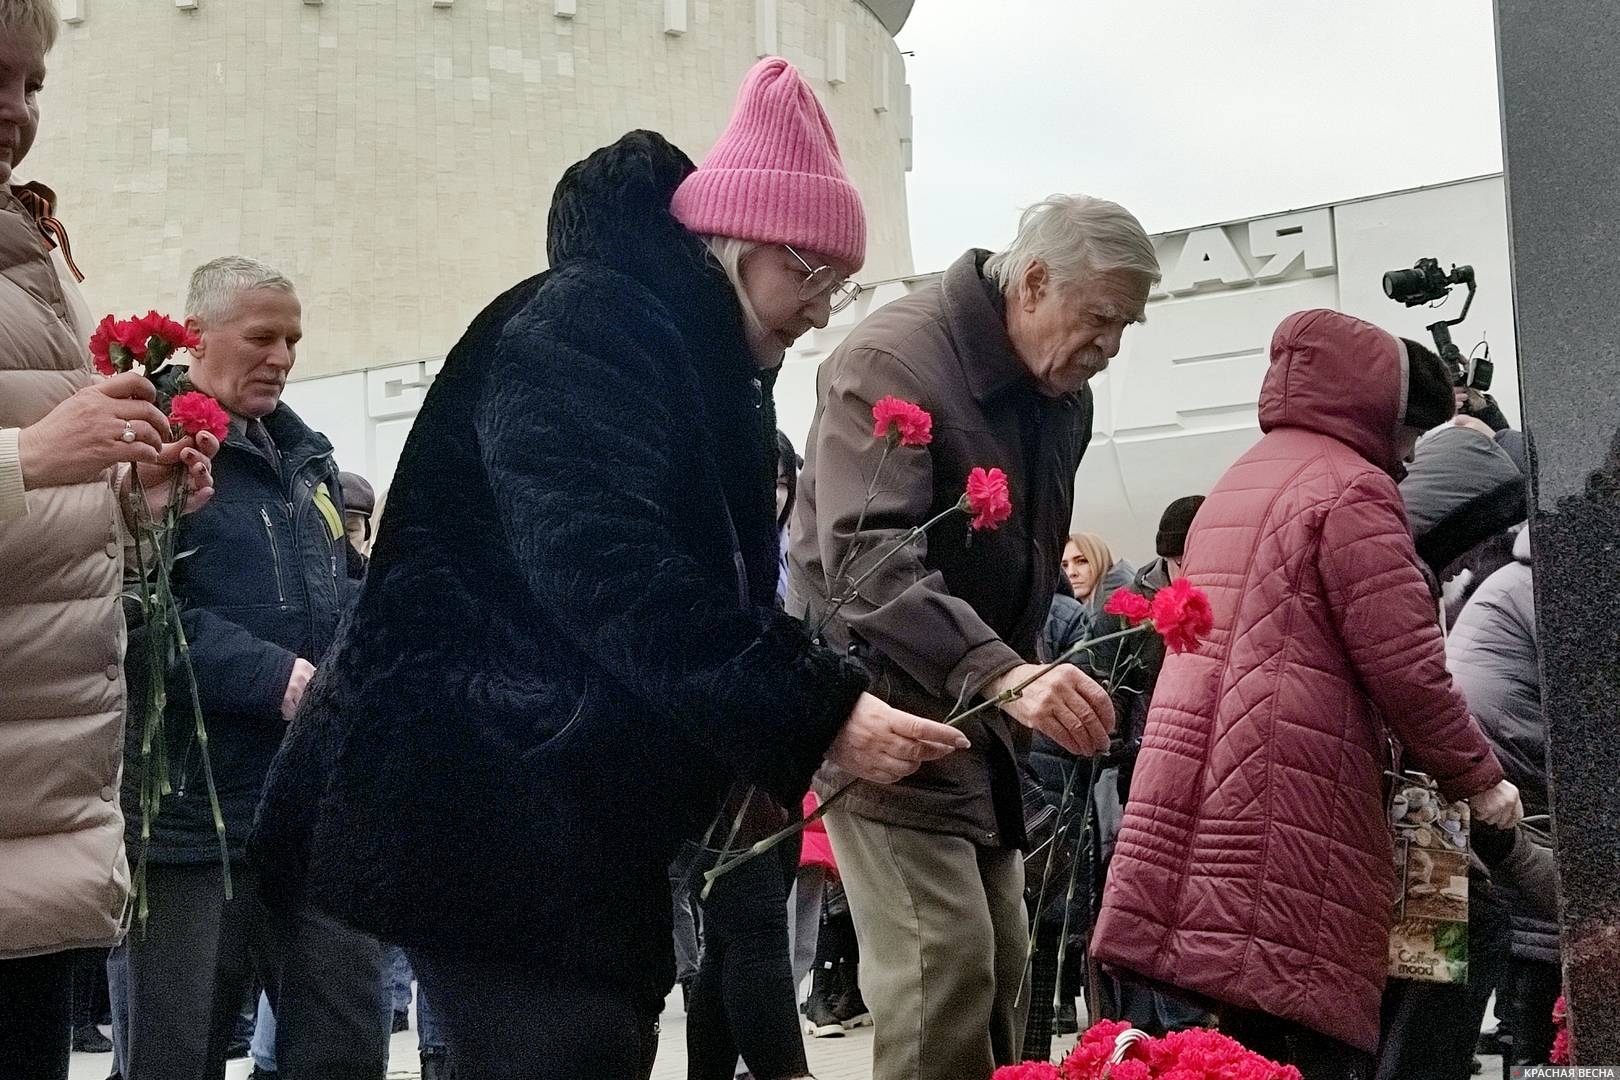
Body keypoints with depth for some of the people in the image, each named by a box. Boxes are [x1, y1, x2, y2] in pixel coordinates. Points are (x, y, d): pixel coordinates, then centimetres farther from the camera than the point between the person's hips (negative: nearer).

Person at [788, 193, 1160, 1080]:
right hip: (883, 700, -8)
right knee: (943, 964, -15)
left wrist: (1021, 676, 13)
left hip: (981, 703, 9)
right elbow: (868, 560, -32)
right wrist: (999, 673, -44)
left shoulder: (1063, 396, 8)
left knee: (999, 962, 11)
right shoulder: (890, 363, -19)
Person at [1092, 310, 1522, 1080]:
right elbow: (1404, 666, -11)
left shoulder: (1238, 483, 22)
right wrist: (1477, 777, 3)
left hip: (1211, 795, 9)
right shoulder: (1351, 487, -6)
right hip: (1291, 800, -9)